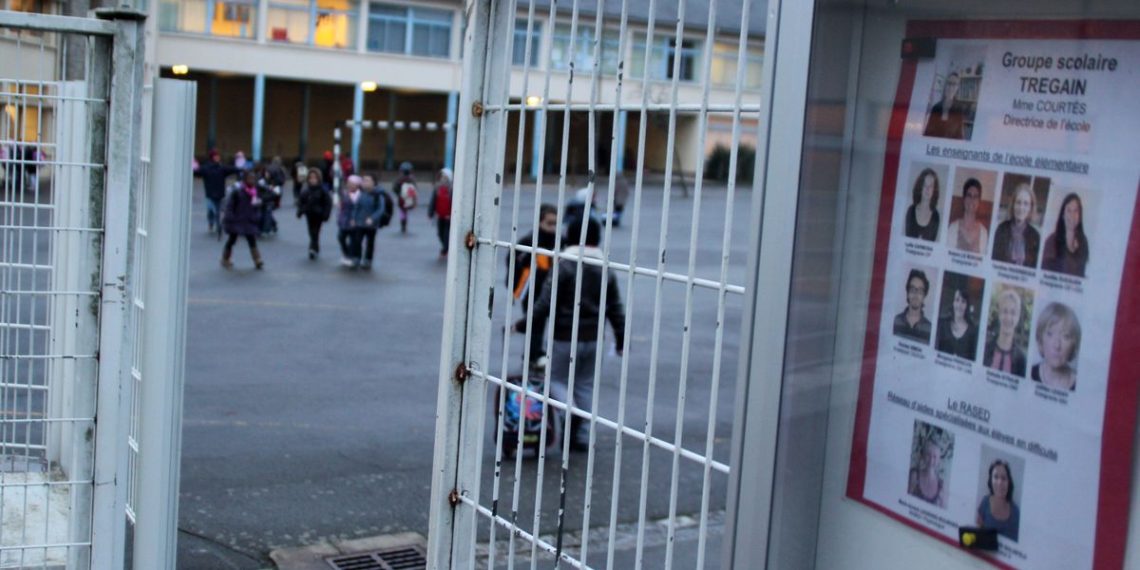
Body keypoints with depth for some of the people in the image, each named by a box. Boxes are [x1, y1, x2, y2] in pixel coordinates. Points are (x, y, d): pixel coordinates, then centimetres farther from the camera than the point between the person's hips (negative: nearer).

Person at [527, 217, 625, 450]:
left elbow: (546, 301, -16)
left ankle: (570, 425, -17)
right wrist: (621, 339, 15)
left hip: (566, 337, -5)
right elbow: (615, 309, 9)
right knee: (585, 385, 14)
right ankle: (582, 435, 15)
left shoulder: (564, 266, -13)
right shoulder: (606, 270, 5)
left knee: (559, 381, 5)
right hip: (593, 338, 5)